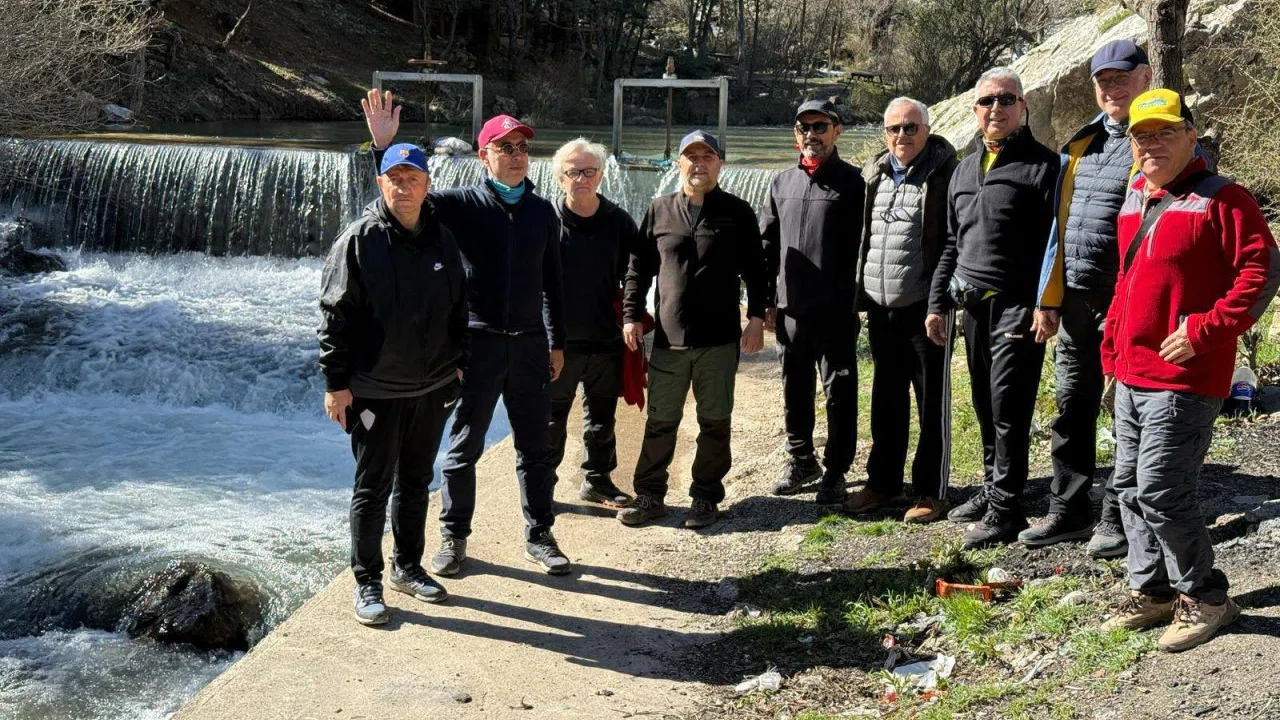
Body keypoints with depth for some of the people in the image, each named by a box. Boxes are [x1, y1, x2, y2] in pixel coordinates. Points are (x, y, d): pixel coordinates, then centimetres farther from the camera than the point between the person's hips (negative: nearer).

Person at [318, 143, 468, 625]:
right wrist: (336, 382, -12)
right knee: (373, 487, 2)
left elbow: (458, 308, 15)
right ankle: (367, 582, 15)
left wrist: (456, 364, 13)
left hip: (432, 389, 5)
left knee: (416, 482, 16)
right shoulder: (359, 240, -10)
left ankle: (408, 567, 31)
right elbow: (335, 314, -10)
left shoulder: (442, 239, 6)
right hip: (374, 390, -5)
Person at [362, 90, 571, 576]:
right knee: (464, 448, 6)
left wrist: (556, 343, 13)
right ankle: (454, 537, 20)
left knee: (535, 448, 10)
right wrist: (383, 146, -25)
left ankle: (539, 537, 23)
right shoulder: (462, 204, -2)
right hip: (478, 344, -3)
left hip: (529, 344, 3)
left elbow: (551, 282, 13)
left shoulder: (542, 212, 8)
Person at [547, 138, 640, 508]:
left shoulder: (619, 222, 0)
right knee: (551, 419, 7)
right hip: (557, 342, -2)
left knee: (602, 418, 15)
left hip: (606, 340, 3)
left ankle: (597, 480, 30)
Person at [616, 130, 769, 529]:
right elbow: (639, 268, 11)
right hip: (668, 339, 1)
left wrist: (756, 317, -1)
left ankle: (705, 497, 19)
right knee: (660, 421, 6)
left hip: (719, 340, -1)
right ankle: (649, 496, 17)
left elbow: (754, 271, 7)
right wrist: (631, 315, 5)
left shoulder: (737, 212, 4)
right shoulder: (659, 210, 7)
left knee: (715, 421, 7)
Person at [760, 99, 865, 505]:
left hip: (836, 311, -4)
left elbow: (862, 247, -5)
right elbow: (767, 244, 15)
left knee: (840, 394, 2)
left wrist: (857, 302, -10)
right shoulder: (781, 183, 13)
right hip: (790, 309, 5)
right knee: (795, 390, 14)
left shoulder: (852, 182, -1)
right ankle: (801, 461, 29)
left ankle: (835, 472, 12)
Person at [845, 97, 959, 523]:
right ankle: (883, 483, 26)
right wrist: (861, 292, 14)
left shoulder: (945, 174, -6)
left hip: (925, 307, -6)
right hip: (881, 308, 6)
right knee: (886, 400, 15)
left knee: (932, 402, 3)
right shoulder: (875, 175, 13)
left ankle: (932, 492, 12)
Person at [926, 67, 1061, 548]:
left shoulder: (1041, 165, -3)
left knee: (1009, 410, -6)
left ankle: (1006, 509, 1)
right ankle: (992, 488, 27)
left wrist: (1047, 304, -17)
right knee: (985, 406, 14)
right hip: (973, 307, 7)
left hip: (1018, 308, -7)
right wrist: (938, 302, 17)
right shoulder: (964, 170, 18)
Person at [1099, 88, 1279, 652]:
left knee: (1160, 491, -9)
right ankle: (1151, 589, 27)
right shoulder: (1134, 204, 14)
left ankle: (1205, 596, 10)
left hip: (1184, 378, -8)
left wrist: (1204, 330, -20)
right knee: (1129, 486, 13)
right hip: (1131, 376, 8)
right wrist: (1112, 346, 19)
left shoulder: (1222, 199, -9)